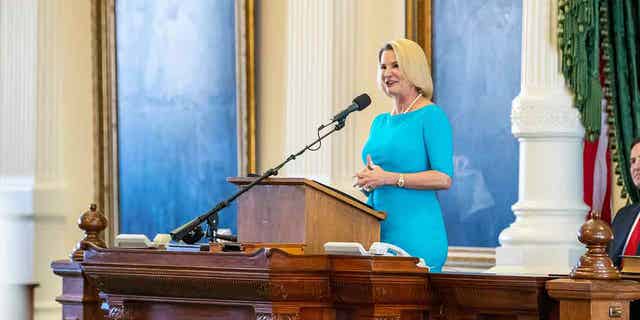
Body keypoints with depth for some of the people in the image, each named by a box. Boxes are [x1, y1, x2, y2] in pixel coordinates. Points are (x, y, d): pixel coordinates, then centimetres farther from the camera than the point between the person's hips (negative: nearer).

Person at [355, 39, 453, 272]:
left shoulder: (431, 116, -5)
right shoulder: (380, 122, 17)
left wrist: (389, 178, -17)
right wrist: (367, 182, 1)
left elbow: (444, 178, -14)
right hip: (378, 232, 7)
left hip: (416, 235, -7)